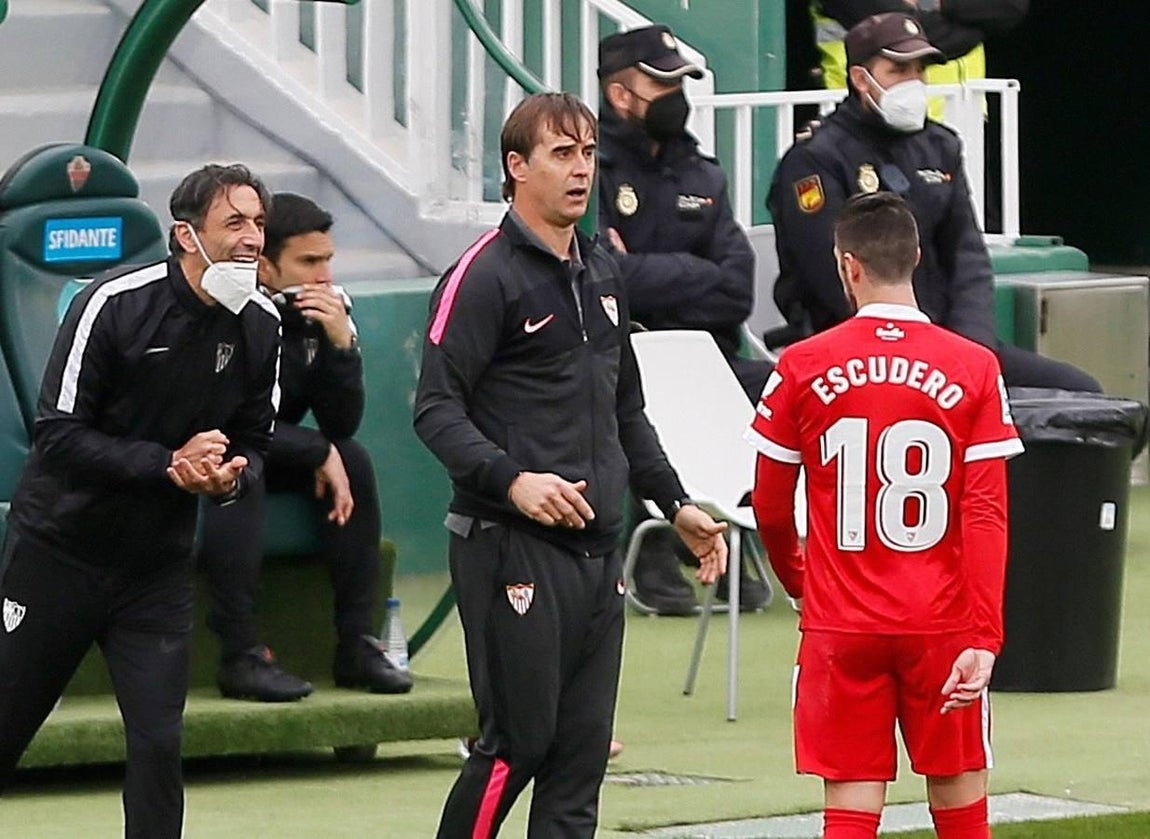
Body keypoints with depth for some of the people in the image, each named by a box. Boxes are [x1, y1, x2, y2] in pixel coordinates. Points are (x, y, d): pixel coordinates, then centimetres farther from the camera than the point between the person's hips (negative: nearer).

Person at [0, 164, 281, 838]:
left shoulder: (261, 326, -2)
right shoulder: (114, 305, -17)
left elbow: (254, 444, 8)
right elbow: (59, 434, -18)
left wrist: (230, 476, -16)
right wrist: (168, 464, -26)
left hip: (158, 565, 3)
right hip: (60, 548, -3)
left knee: (159, 742, -9)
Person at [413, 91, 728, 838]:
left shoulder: (602, 274, 17)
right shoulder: (485, 276, -8)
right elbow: (437, 409, -14)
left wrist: (676, 504, 21)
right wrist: (511, 481, -27)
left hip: (598, 547, 8)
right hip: (512, 547, -8)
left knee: (584, 750, 5)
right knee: (519, 741, -8)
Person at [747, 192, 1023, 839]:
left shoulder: (803, 368, -3)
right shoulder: (974, 371, -4)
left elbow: (769, 506, 6)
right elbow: (987, 515, -9)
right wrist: (985, 638, -9)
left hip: (841, 626, 0)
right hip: (942, 626, 0)